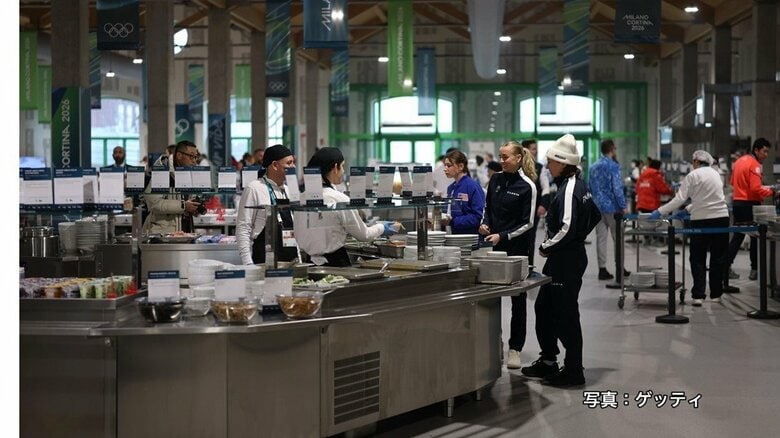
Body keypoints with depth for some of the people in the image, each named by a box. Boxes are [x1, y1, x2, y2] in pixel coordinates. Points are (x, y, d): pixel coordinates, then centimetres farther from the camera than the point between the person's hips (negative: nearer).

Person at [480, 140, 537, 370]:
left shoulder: (527, 186, -9)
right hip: (495, 246, 5)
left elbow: (527, 223, -9)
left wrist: (503, 236, -17)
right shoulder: (496, 180, 6)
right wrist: (485, 223, -2)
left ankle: (515, 348, 11)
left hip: (517, 247, -5)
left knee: (518, 298, 4)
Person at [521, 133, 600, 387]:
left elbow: (567, 228, -27)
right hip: (561, 258, 10)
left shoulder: (569, 190, -19)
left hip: (566, 260, -10)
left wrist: (546, 246, -13)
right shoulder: (577, 185, 11)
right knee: (543, 307, 17)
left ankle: (573, 370, 7)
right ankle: (548, 361, 27)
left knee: (565, 313, -2)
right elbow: (595, 216, 21)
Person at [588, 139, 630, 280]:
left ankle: (602, 269, 3)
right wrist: (623, 206, -12)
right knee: (618, 237, 7)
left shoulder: (594, 167, 11)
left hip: (597, 207, 6)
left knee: (601, 238, 5)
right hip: (612, 207, -6)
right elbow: (617, 188, -16)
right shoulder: (613, 166, -11)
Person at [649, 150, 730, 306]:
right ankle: (716, 294, 16)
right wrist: (688, 210, 24)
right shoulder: (715, 173, 11)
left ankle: (698, 295, -1)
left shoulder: (693, 175, -6)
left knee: (698, 259, 5)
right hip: (721, 217, 4)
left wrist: (660, 212, -11)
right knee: (718, 258, 12)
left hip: (701, 220, -4)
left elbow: (679, 199, -13)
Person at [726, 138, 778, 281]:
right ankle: (755, 270, 5)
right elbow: (756, 189, -23)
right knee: (756, 236, 2)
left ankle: (726, 266, 8)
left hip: (737, 202, 8)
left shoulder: (739, 161, 11)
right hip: (750, 205, -8)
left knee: (737, 236, 12)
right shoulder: (755, 165, -16)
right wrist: (770, 191, -12)